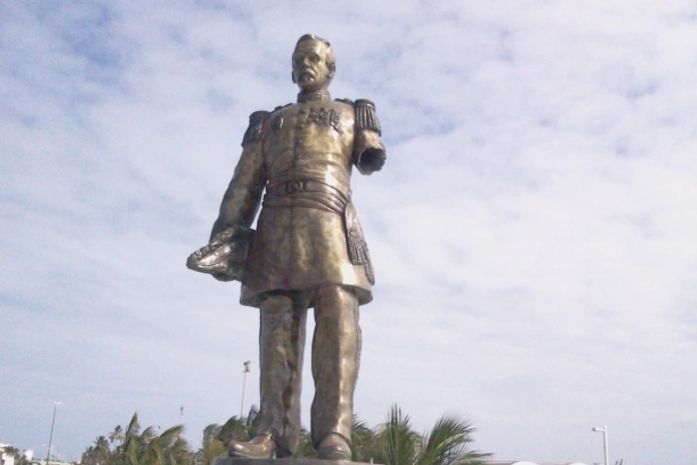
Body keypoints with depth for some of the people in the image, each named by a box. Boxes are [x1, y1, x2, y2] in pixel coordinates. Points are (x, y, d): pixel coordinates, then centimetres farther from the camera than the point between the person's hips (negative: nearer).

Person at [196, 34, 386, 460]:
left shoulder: (351, 114, 26)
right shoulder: (269, 121, 28)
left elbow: (370, 159, 13)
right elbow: (246, 181, 17)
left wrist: (372, 153, -7)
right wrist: (227, 229, 6)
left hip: (329, 221, -2)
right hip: (277, 225, 2)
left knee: (337, 318, -17)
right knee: (278, 325, -8)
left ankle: (334, 433, -21)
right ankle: (274, 433, -13)